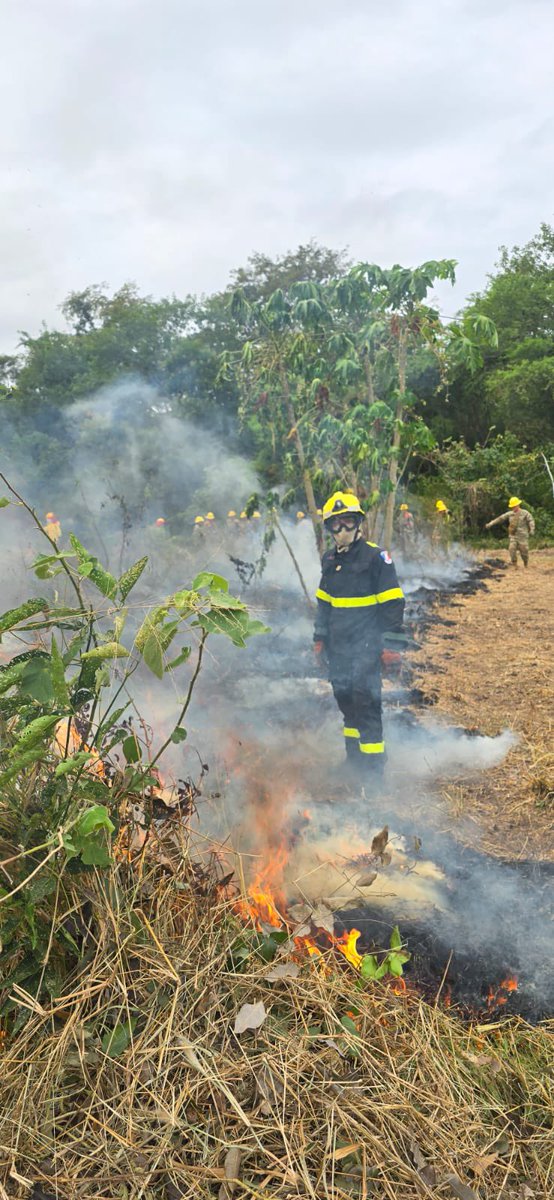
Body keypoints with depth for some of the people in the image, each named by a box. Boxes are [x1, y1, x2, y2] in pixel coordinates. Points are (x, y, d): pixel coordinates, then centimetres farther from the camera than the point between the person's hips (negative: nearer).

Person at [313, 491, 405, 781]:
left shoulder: (375, 556, -10)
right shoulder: (330, 559, 11)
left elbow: (393, 602, -10)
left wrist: (391, 643, -12)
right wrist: (320, 637, 18)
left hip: (366, 644, -7)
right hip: (337, 646, 7)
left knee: (366, 702, -8)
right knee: (344, 699, 14)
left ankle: (373, 766, 3)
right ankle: (354, 758, 29)